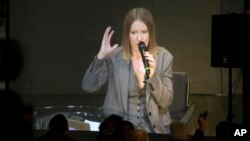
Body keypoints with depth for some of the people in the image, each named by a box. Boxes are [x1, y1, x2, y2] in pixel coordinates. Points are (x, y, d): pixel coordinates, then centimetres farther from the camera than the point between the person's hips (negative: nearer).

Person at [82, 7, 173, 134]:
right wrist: (101, 56, -18)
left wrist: (152, 75, -19)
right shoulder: (114, 56, -3)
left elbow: (166, 101, -4)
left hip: (154, 127, 0)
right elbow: (88, 86, -9)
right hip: (120, 126, 0)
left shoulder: (164, 57, -2)